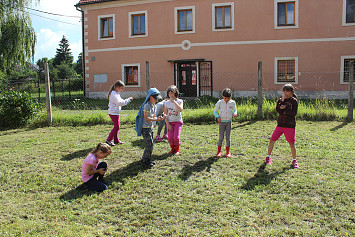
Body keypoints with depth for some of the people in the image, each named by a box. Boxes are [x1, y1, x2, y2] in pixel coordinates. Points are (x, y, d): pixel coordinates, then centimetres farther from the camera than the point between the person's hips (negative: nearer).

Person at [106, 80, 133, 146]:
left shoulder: (116, 93, 16)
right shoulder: (113, 93, -16)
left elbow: (121, 101, 20)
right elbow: (119, 102, -23)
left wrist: (128, 100, 7)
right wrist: (128, 100, -17)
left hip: (116, 112, 10)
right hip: (113, 113, -10)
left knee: (116, 127, 14)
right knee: (116, 127, -7)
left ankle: (116, 140, 21)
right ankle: (108, 140, -1)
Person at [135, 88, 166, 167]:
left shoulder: (154, 106, 10)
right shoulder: (146, 105, -18)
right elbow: (146, 118, -21)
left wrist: (159, 118, -7)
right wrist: (156, 119, -24)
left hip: (151, 127, 9)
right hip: (145, 128, -9)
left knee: (152, 144, 12)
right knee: (149, 144, -8)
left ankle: (148, 159, 24)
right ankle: (144, 160, 4)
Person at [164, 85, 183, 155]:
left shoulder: (180, 101, -2)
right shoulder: (166, 103, 3)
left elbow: (180, 109, -23)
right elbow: (165, 115, 3)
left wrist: (174, 101, -20)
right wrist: (167, 124, -7)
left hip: (178, 121, -2)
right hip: (169, 122, 2)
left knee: (176, 137, -15)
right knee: (170, 137, -13)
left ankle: (177, 149, 11)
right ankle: (172, 148, 15)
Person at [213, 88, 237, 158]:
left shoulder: (232, 103, 0)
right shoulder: (219, 102, -4)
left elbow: (234, 110, 15)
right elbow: (215, 111, 3)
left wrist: (234, 113, -9)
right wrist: (218, 117, -15)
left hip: (229, 121, 1)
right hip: (222, 121, -1)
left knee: (228, 137, 4)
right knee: (221, 137, -6)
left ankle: (228, 151, 15)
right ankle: (219, 151, 8)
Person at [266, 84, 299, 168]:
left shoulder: (294, 101, -2)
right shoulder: (281, 100, 8)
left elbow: (294, 113, -11)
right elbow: (278, 110, -6)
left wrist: (285, 108, -19)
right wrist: (281, 101, -15)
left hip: (290, 126, -3)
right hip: (280, 124, 4)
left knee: (291, 143, -3)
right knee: (272, 140, 1)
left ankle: (294, 160, 14)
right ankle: (268, 157, 17)